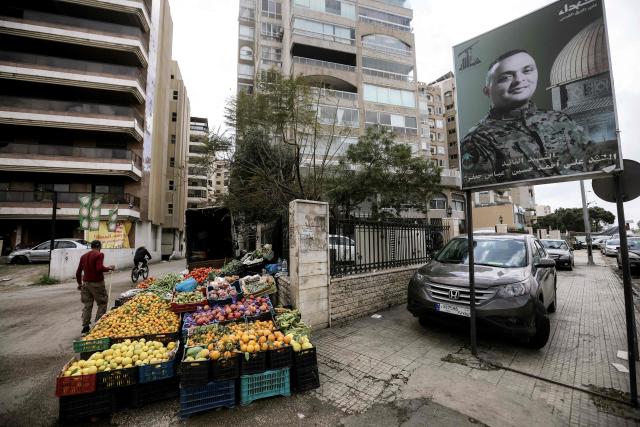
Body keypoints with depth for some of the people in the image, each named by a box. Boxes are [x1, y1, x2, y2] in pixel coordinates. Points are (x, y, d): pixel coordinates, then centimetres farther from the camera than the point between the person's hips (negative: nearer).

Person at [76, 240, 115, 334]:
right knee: (102, 304, 3)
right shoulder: (99, 255, -11)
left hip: (86, 283, 7)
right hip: (97, 283, -7)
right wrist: (109, 268, -6)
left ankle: (85, 326, 13)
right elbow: (100, 268, -23)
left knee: (87, 305, 12)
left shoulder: (84, 256, 12)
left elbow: (78, 272, 15)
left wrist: (79, 283, 24)